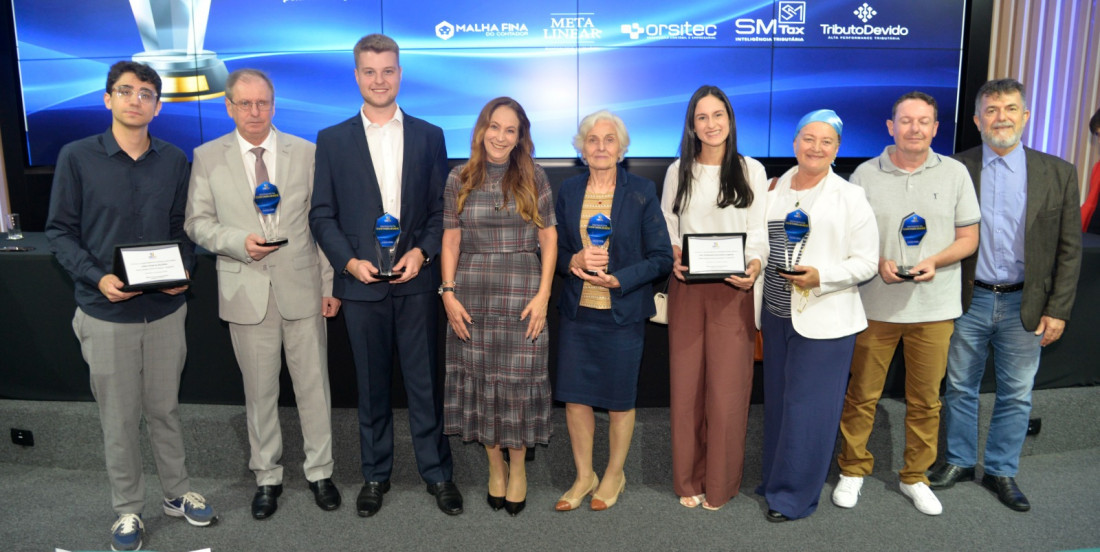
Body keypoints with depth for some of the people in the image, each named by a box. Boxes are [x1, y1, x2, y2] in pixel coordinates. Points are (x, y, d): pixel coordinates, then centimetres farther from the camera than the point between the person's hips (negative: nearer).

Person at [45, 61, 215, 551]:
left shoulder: (174, 161, 3)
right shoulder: (77, 157, -5)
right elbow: (60, 230, -3)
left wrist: (184, 270, -9)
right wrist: (96, 277, -17)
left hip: (165, 309, 2)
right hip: (106, 313, -2)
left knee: (165, 409, 15)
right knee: (119, 418, 8)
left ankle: (177, 494, 31)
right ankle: (128, 510, 25)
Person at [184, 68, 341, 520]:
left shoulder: (305, 152, 3)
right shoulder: (207, 157, 3)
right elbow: (197, 222, 4)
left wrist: (330, 284, 1)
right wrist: (239, 242, -15)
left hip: (301, 288, 0)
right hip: (246, 293, 0)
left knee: (313, 385, 8)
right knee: (259, 390, 10)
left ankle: (319, 470, 25)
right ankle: (267, 477, 27)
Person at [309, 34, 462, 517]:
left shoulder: (429, 136, 6)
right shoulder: (332, 140, 5)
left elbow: (442, 208, 5)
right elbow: (322, 215, 4)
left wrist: (422, 252, -11)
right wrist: (348, 261, -10)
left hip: (416, 280, 0)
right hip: (361, 282, 0)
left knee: (425, 381, 6)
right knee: (371, 385, 11)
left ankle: (437, 472, 20)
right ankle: (375, 474, 26)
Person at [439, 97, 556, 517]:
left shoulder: (534, 179, 3)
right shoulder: (459, 180, 6)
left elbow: (549, 239, 2)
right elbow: (450, 242, 7)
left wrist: (543, 295, -6)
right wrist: (448, 293, -3)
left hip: (522, 295, -1)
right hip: (472, 295, 2)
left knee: (518, 379, 2)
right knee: (480, 379, 6)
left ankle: (518, 465, 20)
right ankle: (495, 464, 23)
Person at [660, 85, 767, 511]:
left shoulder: (751, 171, 7)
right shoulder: (678, 172, 11)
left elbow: (759, 233, 2)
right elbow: (666, 231, 11)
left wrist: (754, 265, -18)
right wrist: (673, 258, -10)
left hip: (733, 290, -1)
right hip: (687, 288, 2)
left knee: (727, 387, -1)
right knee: (686, 384, 4)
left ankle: (720, 484, 15)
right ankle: (690, 479, 19)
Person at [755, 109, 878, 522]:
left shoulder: (850, 197, -2)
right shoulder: (773, 191, 10)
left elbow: (866, 263, -5)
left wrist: (821, 276, -21)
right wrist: (755, 317, 13)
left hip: (823, 321, -4)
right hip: (776, 316, 5)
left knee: (807, 407, 0)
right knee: (777, 402, 13)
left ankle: (794, 495, 14)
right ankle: (775, 480, 29)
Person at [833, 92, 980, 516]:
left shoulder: (955, 173, 4)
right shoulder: (865, 175, 1)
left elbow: (968, 238, 5)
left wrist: (934, 261, -13)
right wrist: (878, 263, -14)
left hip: (934, 307, 1)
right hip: (875, 305, -1)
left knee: (925, 400, 10)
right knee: (862, 395, 6)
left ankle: (915, 477, 27)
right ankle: (853, 470, 24)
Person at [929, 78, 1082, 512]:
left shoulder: (1058, 173, -1)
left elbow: (1069, 249, 1)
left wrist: (1057, 310, -4)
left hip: (1025, 305, 1)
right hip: (968, 300, 0)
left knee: (1016, 394, 11)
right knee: (960, 388, 13)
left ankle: (1001, 471, 28)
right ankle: (959, 461, 31)